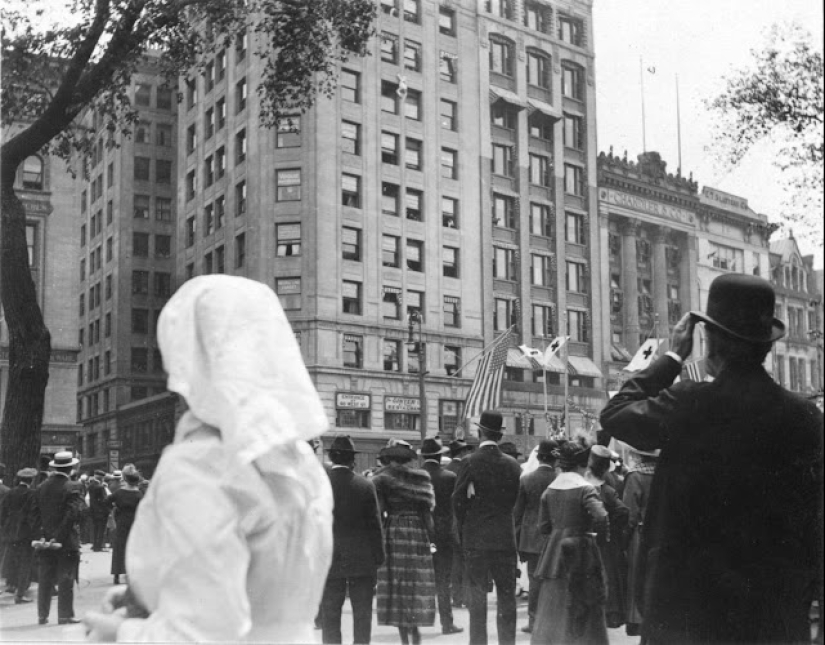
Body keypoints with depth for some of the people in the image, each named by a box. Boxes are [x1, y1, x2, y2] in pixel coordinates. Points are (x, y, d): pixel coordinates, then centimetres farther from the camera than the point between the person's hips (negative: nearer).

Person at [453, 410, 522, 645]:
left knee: (477, 595, 3)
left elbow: (458, 500, -7)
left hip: (476, 538, -2)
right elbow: (516, 499, 5)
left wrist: (463, 529, 5)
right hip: (506, 537, 2)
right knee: (506, 596, 8)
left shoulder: (471, 462, -9)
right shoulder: (513, 464, 1)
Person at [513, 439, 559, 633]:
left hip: (532, 538, 1)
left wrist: (517, 538, 10)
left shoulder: (525, 479, -5)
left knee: (535, 579, 7)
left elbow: (517, 511, 1)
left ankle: (534, 620, 9)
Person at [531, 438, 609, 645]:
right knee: (583, 612, 2)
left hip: (554, 553, 5)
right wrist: (597, 533, -5)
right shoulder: (585, 489, -12)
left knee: (553, 610, 15)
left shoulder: (549, 490, 4)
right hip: (581, 554, -5)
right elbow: (601, 519, -24)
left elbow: (543, 526, 3)